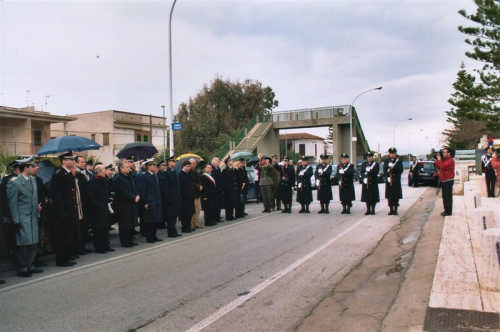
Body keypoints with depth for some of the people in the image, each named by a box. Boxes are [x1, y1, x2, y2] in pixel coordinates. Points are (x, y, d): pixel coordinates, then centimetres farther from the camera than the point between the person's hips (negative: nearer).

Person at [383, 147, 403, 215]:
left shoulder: (399, 161, 6)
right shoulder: (386, 161, 10)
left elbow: (401, 170, -5)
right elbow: (385, 171, 2)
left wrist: (393, 167, -14)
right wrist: (388, 177, -12)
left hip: (396, 181, -1)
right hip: (388, 181, 1)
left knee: (396, 196, -1)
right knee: (389, 196, 2)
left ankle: (395, 210, 5)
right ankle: (391, 210, 10)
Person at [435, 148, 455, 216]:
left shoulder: (450, 160, -13)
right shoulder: (444, 160, 17)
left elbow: (442, 166, -25)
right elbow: (438, 167, 17)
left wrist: (439, 159, -12)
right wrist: (437, 160, 5)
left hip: (448, 181, -9)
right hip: (443, 180, 10)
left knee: (448, 196, -6)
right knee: (444, 196, 13)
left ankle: (449, 211, -2)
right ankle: (446, 210, 21)